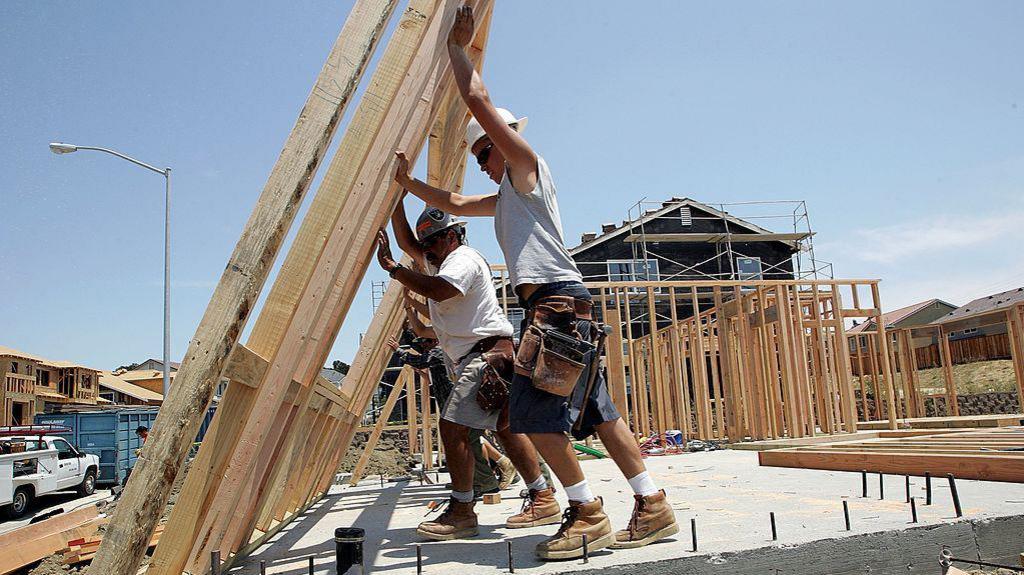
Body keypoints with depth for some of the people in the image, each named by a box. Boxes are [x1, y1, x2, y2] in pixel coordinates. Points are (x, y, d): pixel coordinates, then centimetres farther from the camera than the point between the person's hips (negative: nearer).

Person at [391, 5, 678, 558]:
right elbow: (454, 203, 37)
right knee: (597, 413, 6)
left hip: (557, 300, -10)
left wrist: (456, 45, 9)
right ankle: (653, 507, 10)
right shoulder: (505, 196, 29)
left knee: (534, 412, -12)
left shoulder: (527, 165, 4)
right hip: (550, 307, 10)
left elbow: (479, 100, -2)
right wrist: (408, 182, 29)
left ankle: (587, 513, -5)